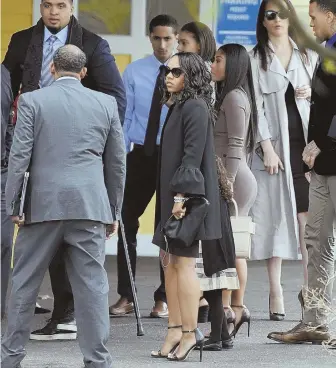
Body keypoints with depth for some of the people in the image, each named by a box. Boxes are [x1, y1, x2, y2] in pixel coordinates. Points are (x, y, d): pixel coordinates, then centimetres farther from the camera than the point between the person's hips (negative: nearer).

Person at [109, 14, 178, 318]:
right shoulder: (134, 72, 2)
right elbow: (125, 117, 3)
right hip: (141, 154, 2)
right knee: (127, 222, 2)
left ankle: (164, 299, 15)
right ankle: (126, 296, 11)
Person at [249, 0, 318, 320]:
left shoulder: (308, 56, 13)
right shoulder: (255, 59, 4)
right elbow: (256, 106, -3)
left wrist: (314, 94, -3)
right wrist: (267, 148, -12)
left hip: (304, 141, 2)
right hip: (274, 143, -2)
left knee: (307, 216, -3)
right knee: (276, 215, -2)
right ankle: (276, 292, 1)